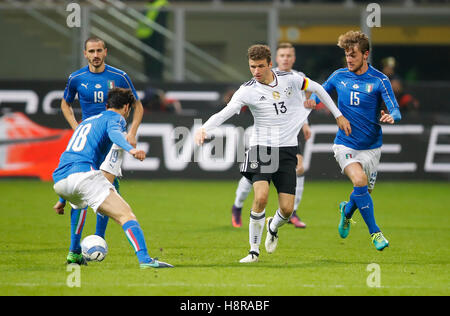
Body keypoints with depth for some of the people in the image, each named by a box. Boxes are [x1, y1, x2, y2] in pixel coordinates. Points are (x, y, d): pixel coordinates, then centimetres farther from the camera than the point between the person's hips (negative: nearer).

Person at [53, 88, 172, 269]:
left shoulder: (86, 121, 35)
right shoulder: (116, 118, 11)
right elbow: (114, 133, -15)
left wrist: (62, 199, 49)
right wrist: (130, 149, -36)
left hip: (59, 180, 8)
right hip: (83, 173, -8)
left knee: (78, 208, 40)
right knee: (125, 214, -14)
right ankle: (144, 259, -33)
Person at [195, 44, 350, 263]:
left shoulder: (289, 80, 0)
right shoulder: (247, 91, -8)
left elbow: (316, 88, 17)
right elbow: (223, 114, -18)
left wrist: (338, 115, 20)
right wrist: (204, 129, -37)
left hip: (287, 150, 2)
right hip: (261, 147, -2)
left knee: (287, 209, -3)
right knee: (261, 197, -25)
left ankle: (273, 227, 35)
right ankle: (254, 250, -8)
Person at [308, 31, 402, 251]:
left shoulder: (379, 80, -8)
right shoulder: (339, 76, 1)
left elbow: (395, 112, -13)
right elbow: (318, 93, 16)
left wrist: (391, 117, -36)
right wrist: (309, 102, -6)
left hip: (371, 147, 0)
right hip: (345, 144, 0)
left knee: (364, 192, 8)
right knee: (359, 181, -25)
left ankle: (347, 210, 45)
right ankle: (375, 232, -15)